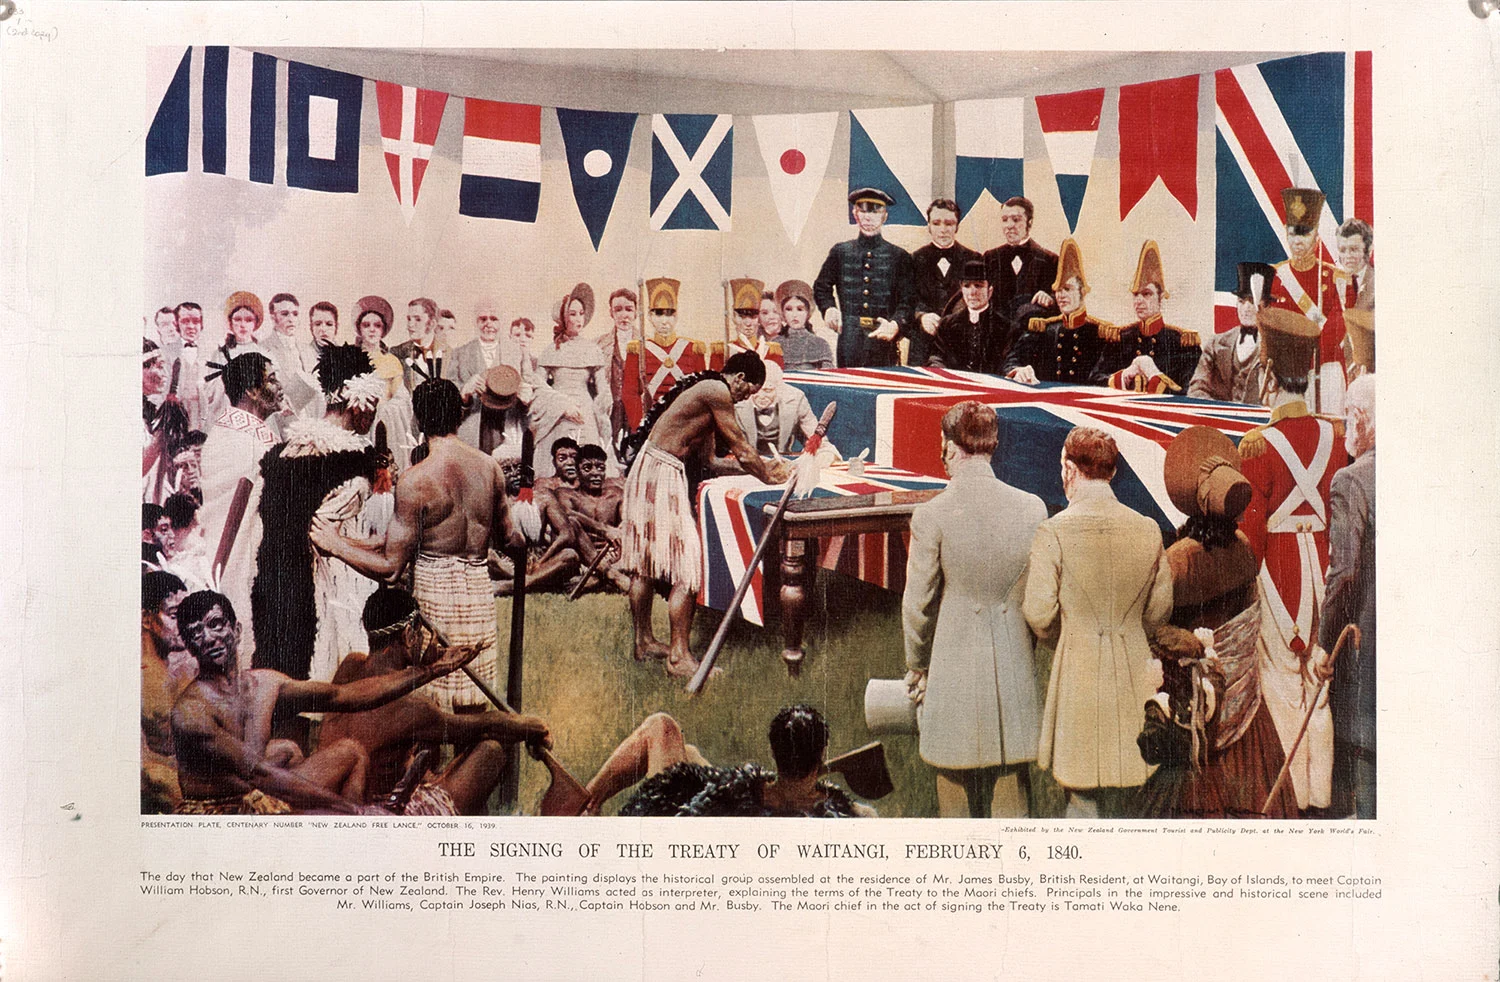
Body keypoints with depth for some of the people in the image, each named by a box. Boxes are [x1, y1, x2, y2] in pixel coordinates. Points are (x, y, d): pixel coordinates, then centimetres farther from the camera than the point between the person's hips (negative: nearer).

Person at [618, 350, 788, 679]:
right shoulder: (717, 392, -12)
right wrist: (769, 476, 8)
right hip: (662, 473, -10)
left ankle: (644, 642, 26)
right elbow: (740, 448, -6)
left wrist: (764, 467, 25)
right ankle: (679, 657, -4)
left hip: (647, 469, 10)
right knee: (687, 567, -7)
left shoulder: (707, 388, 18)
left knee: (644, 565, 16)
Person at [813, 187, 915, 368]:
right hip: (849, 342, 1)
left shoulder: (899, 257, 7)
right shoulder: (840, 252, 12)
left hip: (883, 338, -1)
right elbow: (821, 287, 23)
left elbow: (907, 302, 3)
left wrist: (895, 324, -16)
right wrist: (828, 308, 3)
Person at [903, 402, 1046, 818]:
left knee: (956, 789, 11)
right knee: (1010, 791, 12)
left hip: (953, 665, -3)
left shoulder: (931, 515, -12)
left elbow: (916, 603, -5)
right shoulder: (1032, 508, -4)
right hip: (1014, 667, 3)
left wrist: (916, 666, 9)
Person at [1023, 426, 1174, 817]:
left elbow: (1038, 615, -9)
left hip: (1077, 670, -4)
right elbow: (1159, 609, 8)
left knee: (1083, 798, 5)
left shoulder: (1054, 532, -12)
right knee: (1123, 797, 15)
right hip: (1133, 675, 4)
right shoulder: (1148, 531, 0)